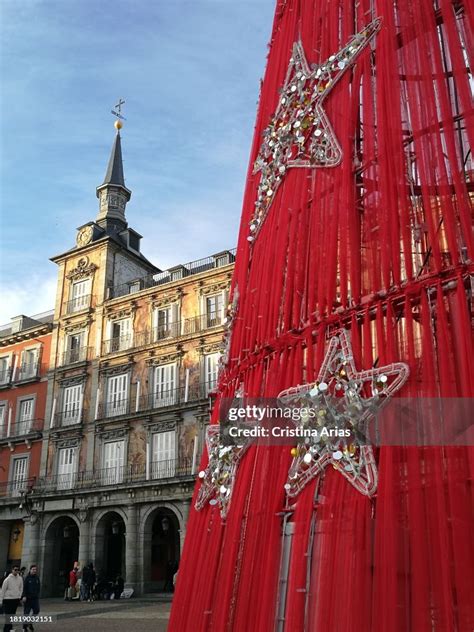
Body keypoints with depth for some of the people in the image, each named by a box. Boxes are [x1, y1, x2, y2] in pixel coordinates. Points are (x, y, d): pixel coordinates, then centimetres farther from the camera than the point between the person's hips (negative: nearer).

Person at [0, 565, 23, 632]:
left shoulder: (20, 578, 1)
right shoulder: (8, 579, -12)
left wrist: (19, 596, 7)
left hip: (16, 599, 5)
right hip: (8, 599, -4)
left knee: (13, 615, 11)